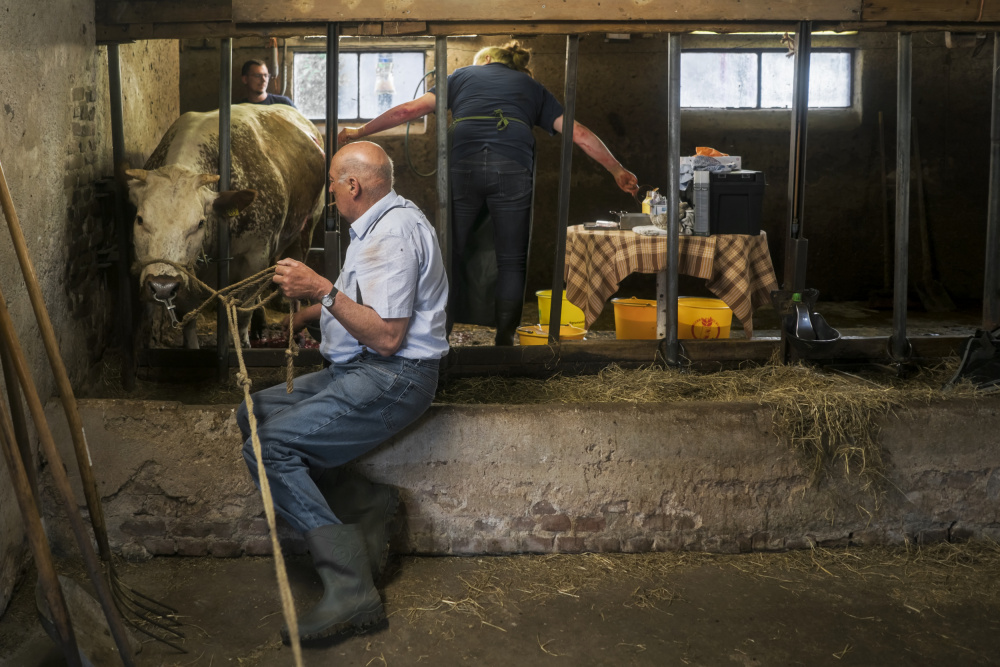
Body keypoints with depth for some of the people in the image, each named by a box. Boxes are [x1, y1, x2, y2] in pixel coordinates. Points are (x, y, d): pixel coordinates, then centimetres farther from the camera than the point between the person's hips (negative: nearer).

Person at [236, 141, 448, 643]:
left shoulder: (394, 233, -17)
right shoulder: (378, 223, 18)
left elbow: (387, 336, -23)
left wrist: (324, 291, -20)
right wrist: (311, 287, 28)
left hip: (391, 378, -11)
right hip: (358, 370, 11)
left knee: (269, 448, -21)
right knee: (252, 414, 6)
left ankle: (350, 587, -25)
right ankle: (367, 503, -2)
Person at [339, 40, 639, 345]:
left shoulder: (463, 75, 29)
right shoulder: (532, 87, 29)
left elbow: (410, 109, 23)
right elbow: (578, 133, 22)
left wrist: (360, 131, 32)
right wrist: (617, 170, 26)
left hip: (462, 165, 0)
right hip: (513, 168, 0)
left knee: (449, 253, 10)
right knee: (511, 260, 8)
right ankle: (504, 339, 3)